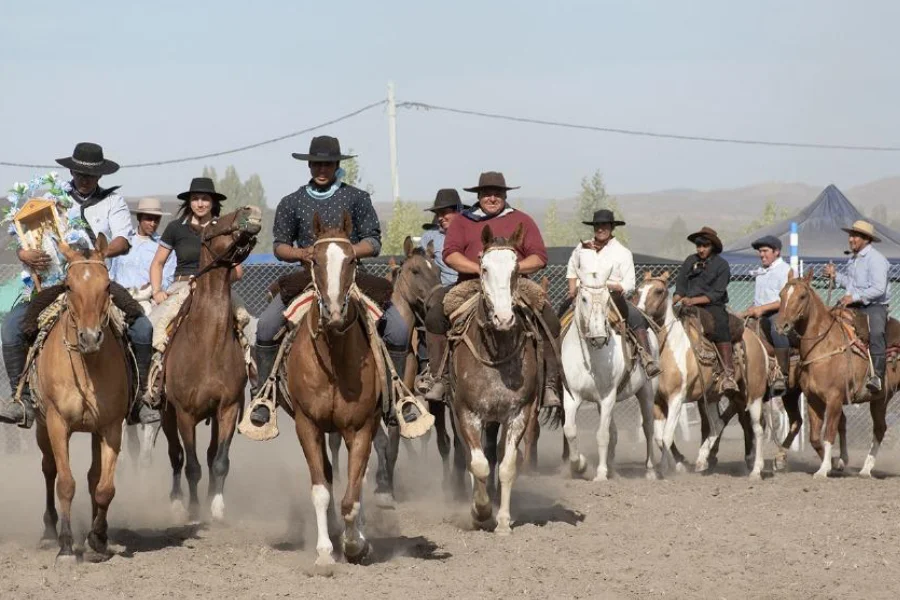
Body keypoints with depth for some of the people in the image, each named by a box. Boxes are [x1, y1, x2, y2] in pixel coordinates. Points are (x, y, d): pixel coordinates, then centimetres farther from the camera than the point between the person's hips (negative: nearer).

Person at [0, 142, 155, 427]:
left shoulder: (112, 201, 7)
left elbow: (123, 241, -6)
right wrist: (26, 255, -19)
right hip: (54, 283, 1)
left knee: (143, 328, -21)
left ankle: (138, 398, -8)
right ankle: (23, 401, -17)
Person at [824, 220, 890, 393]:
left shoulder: (876, 259, -11)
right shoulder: (853, 259, 16)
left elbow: (879, 288, -21)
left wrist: (855, 297, -23)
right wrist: (835, 275, 12)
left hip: (873, 306, -9)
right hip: (852, 306, 9)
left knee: (875, 333, -32)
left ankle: (877, 375, -38)